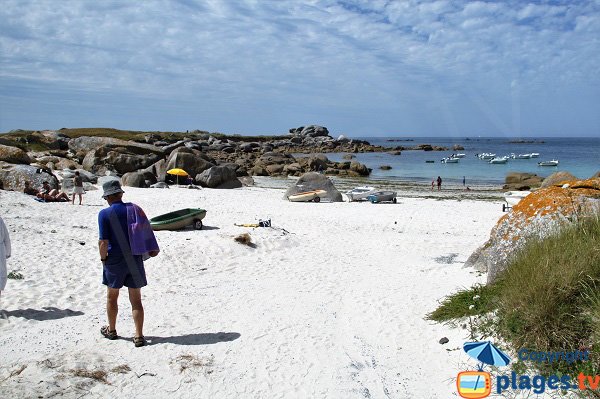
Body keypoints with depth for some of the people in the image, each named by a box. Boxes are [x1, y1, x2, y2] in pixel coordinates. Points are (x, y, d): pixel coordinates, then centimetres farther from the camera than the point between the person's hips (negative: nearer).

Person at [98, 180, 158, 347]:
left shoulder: (104, 214, -12)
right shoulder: (135, 209, -2)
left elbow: (103, 242, -15)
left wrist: (103, 259, 0)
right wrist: (153, 250, 16)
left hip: (115, 261, -2)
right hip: (135, 261, 2)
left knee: (112, 296, 18)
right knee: (136, 299, 7)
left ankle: (111, 330, 34)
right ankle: (139, 336, 6)